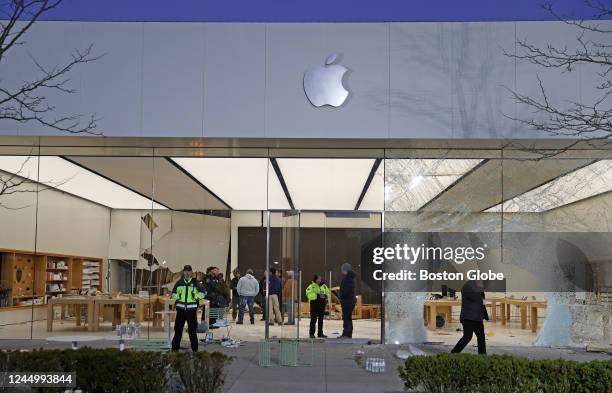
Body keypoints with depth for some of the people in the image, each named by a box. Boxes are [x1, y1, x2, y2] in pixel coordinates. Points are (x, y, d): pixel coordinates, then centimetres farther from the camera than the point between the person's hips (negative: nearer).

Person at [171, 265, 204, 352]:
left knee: (192, 329, 0)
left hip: (191, 309, -2)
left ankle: (194, 348, 8)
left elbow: (202, 294, 5)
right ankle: (175, 347, 14)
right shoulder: (179, 283, 10)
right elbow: (173, 293, 18)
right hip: (181, 309, 2)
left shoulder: (195, 283, 4)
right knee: (178, 328, 5)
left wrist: (196, 296, -10)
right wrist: (177, 296, -1)